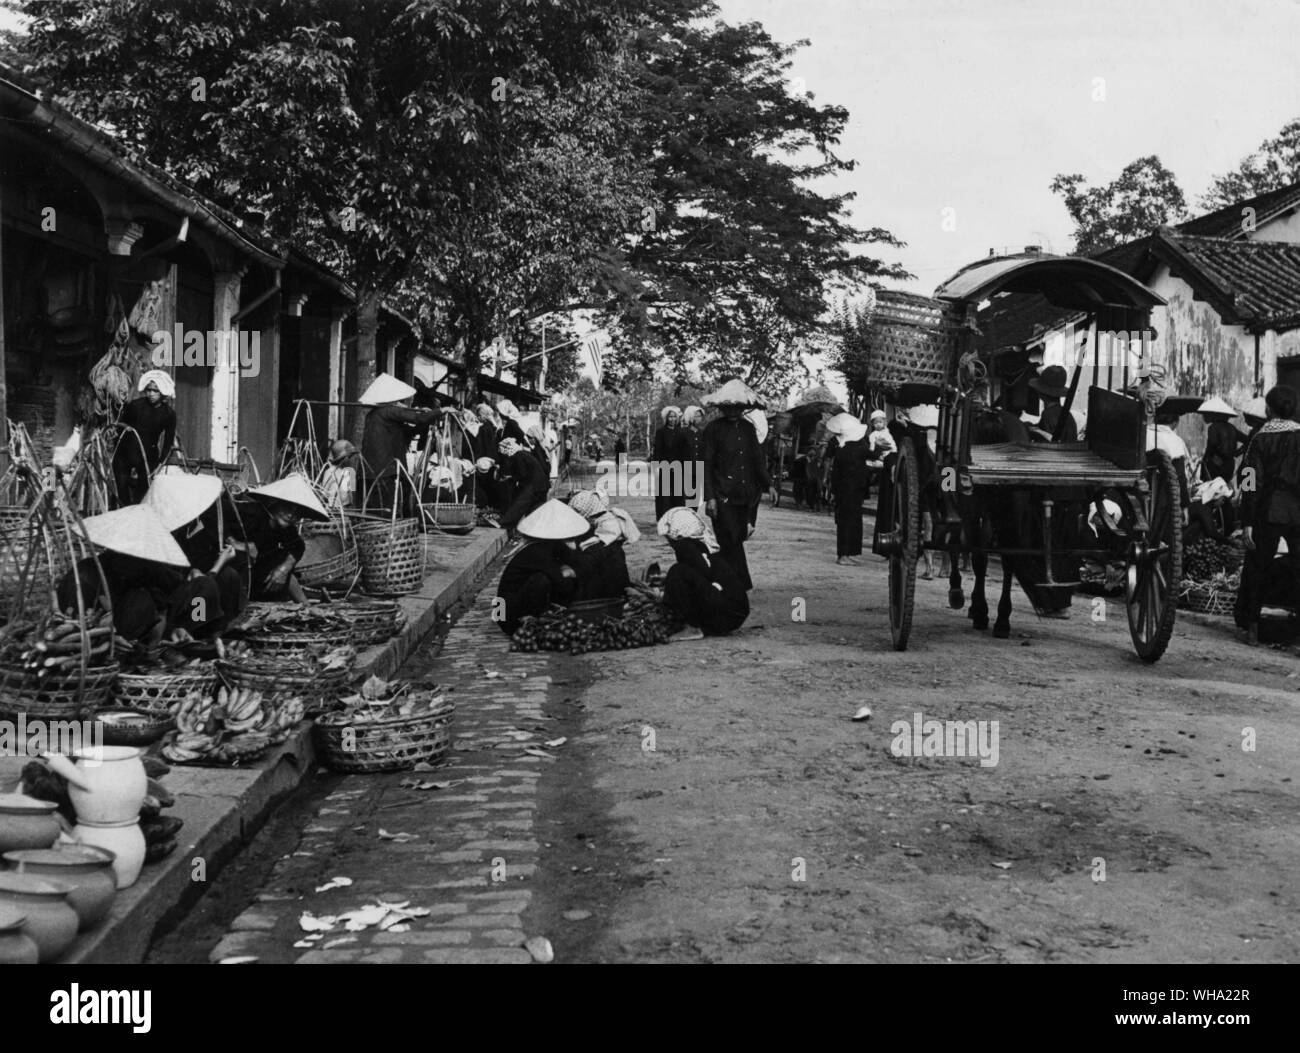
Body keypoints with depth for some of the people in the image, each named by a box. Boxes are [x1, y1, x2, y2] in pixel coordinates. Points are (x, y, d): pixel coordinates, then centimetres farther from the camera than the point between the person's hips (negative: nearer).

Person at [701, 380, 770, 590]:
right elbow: (706, 465, -4)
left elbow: (757, 460, 16)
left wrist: (767, 485, 4)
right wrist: (709, 497, -11)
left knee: (733, 544, 7)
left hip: (747, 497, 5)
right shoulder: (714, 429, -2)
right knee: (731, 544, -8)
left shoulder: (748, 428, 12)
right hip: (723, 497, -5)